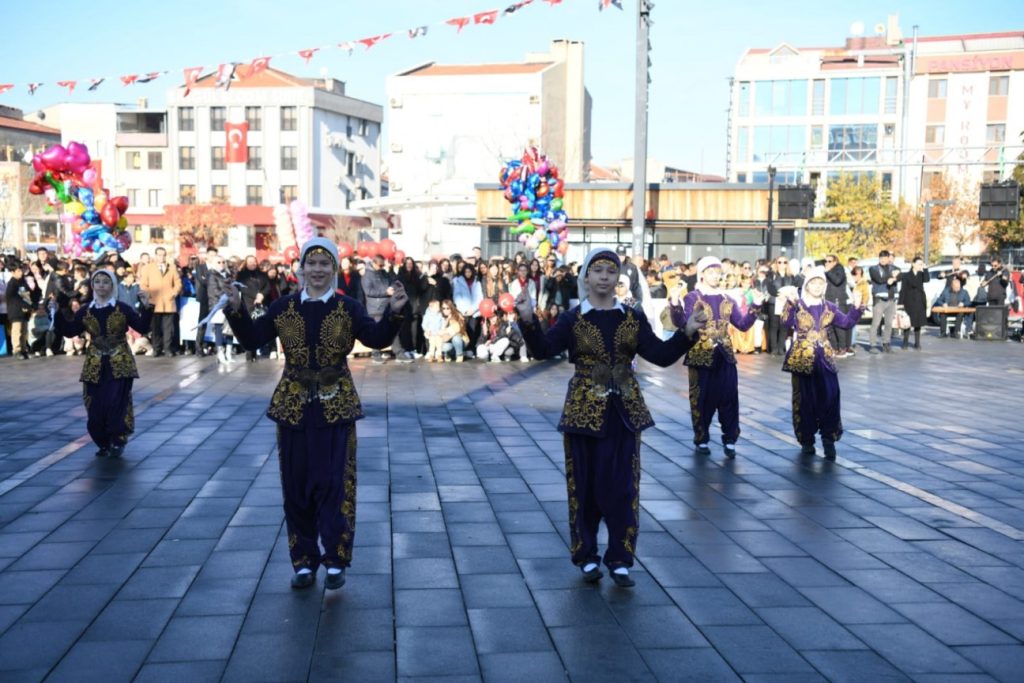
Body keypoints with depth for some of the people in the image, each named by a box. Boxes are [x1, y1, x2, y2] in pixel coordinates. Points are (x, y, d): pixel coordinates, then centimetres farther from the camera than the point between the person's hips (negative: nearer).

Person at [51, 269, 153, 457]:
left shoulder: (123, 309, -3)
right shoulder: (86, 311, 6)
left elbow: (142, 328, -6)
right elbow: (68, 331, 8)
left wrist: (146, 308, -20)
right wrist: (56, 313, -3)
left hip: (120, 365, -3)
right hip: (95, 366, 3)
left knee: (116, 403, -11)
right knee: (95, 407, 3)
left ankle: (117, 442, 6)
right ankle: (104, 443, 18)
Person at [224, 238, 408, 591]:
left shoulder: (348, 308, -1)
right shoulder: (283, 307, 4)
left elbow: (377, 339, -11)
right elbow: (252, 339, 3)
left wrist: (394, 313, -27)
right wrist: (237, 309, -11)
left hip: (335, 408, -2)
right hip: (292, 406, 3)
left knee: (334, 483, -2)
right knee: (296, 486, 8)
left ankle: (335, 562, 10)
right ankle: (304, 562, 20)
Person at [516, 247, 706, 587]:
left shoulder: (633, 318, 5)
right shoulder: (572, 319, -2)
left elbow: (661, 355, 0)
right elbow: (542, 349, -15)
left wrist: (686, 333, -14)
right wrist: (528, 320, -32)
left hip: (623, 412, 2)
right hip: (584, 411, -2)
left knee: (622, 487, 2)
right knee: (585, 485, 5)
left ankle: (619, 560, 13)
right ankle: (587, 557, 19)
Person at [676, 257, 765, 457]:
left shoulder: (727, 300, 11)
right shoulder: (692, 298, -4)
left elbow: (742, 325, 10)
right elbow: (682, 324, -17)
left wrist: (755, 306, -1)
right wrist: (676, 306, -34)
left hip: (725, 356, 4)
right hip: (701, 357, -4)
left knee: (729, 399, 2)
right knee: (702, 400, 3)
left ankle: (729, 440, 11)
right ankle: (701, 440, 16)